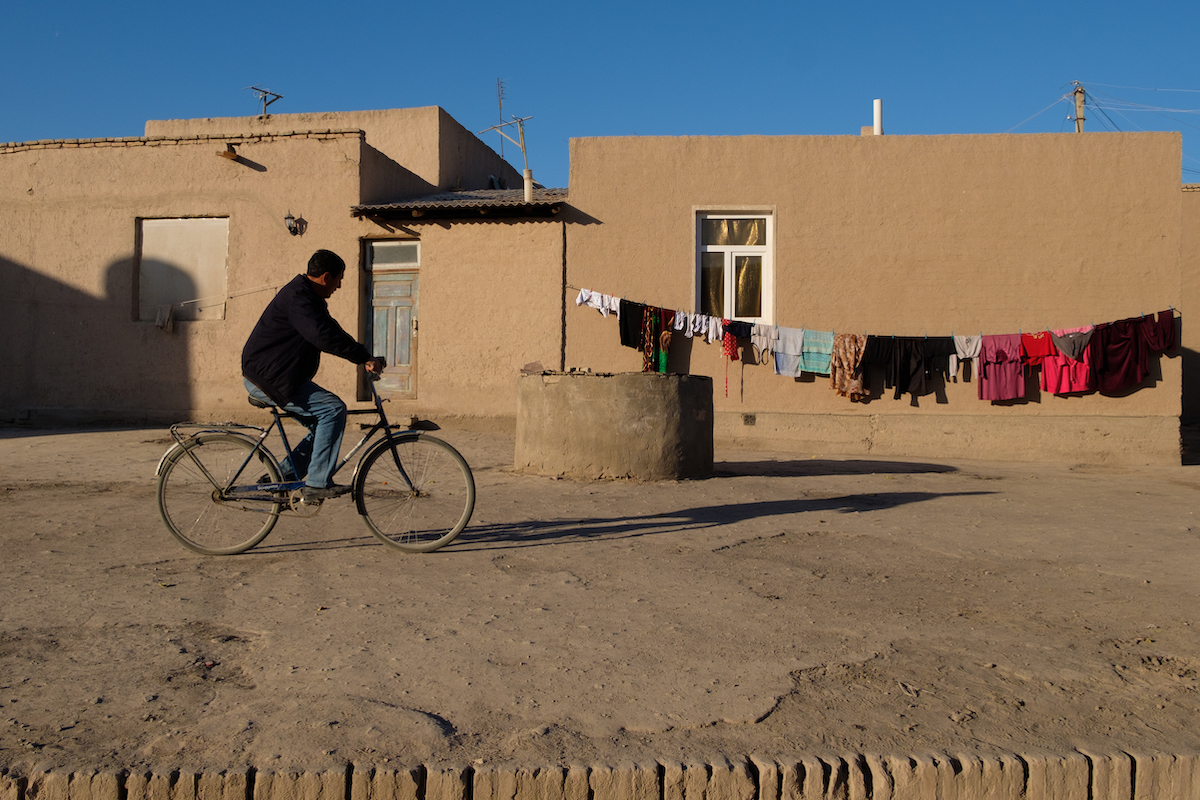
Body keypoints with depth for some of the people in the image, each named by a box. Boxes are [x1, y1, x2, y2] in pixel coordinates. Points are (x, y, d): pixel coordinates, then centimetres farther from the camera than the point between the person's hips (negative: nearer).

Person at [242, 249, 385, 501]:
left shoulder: (307, 296, 16)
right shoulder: (298, 296, -19)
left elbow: (331, 333, 19)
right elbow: (324, 336, -33)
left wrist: (364, 358, 8)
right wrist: (365, 357, -30)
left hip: (271, 375, 11)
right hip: (266, 378, -11)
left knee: (324, 423, 11)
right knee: (334, 408, -18)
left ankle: (283, 479, 14)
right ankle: (318, 484, -15)